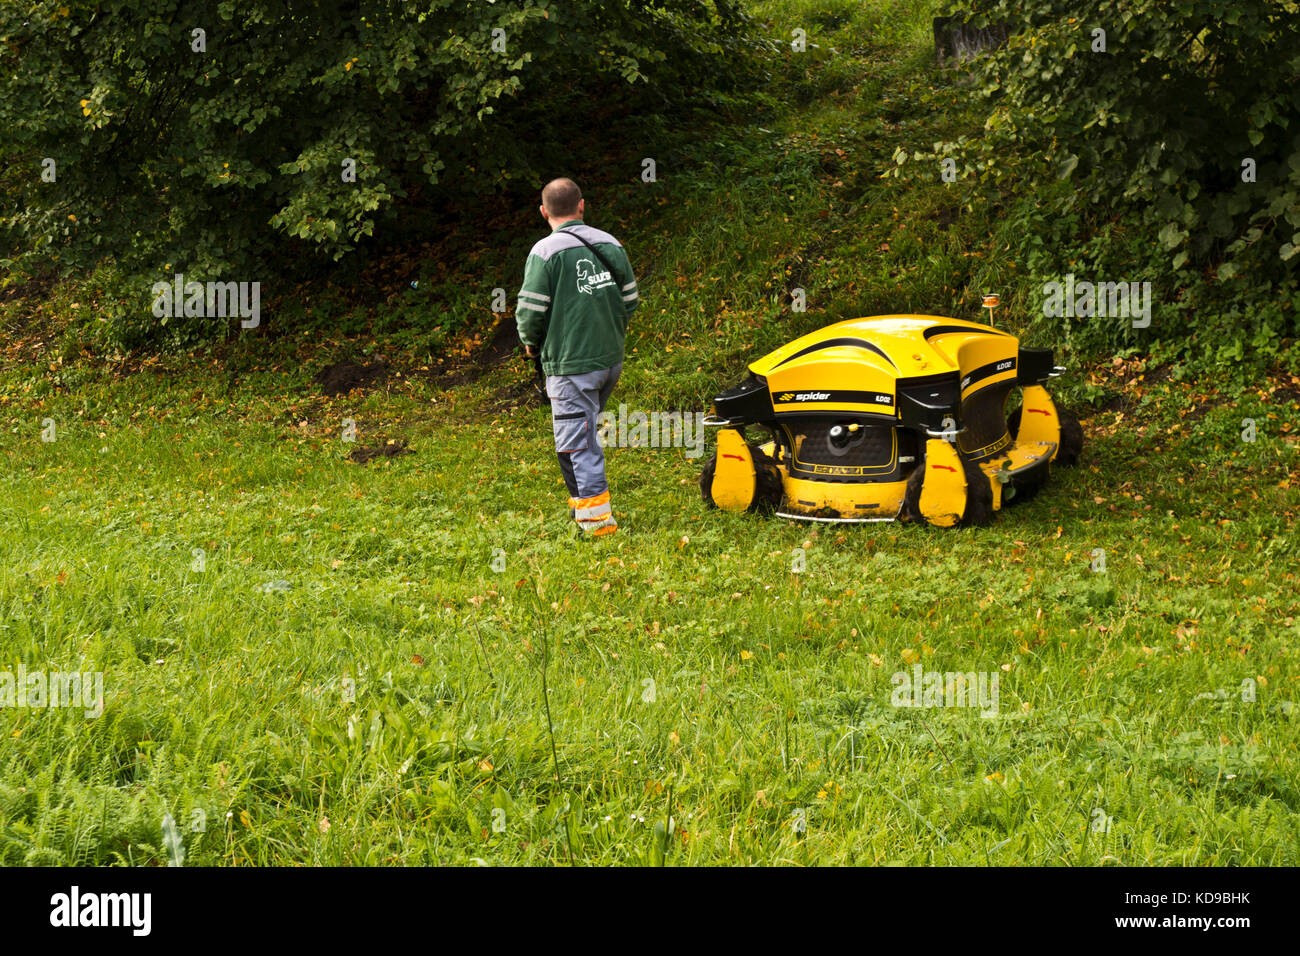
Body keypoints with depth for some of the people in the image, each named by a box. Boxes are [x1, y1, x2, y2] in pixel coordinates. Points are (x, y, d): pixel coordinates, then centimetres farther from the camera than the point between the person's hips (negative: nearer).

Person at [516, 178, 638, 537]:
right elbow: (630, 301, 10)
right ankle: (584, 501, 30)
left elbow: (530, 311, -14)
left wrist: (531, 342, 6)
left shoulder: (546, 252, -13)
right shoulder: (610, 245, 5)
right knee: (585, 432, 21)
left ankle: (596, 515, -3)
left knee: (576, 441, -1)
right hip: (611, 358, 7)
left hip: (571, 364, -7)